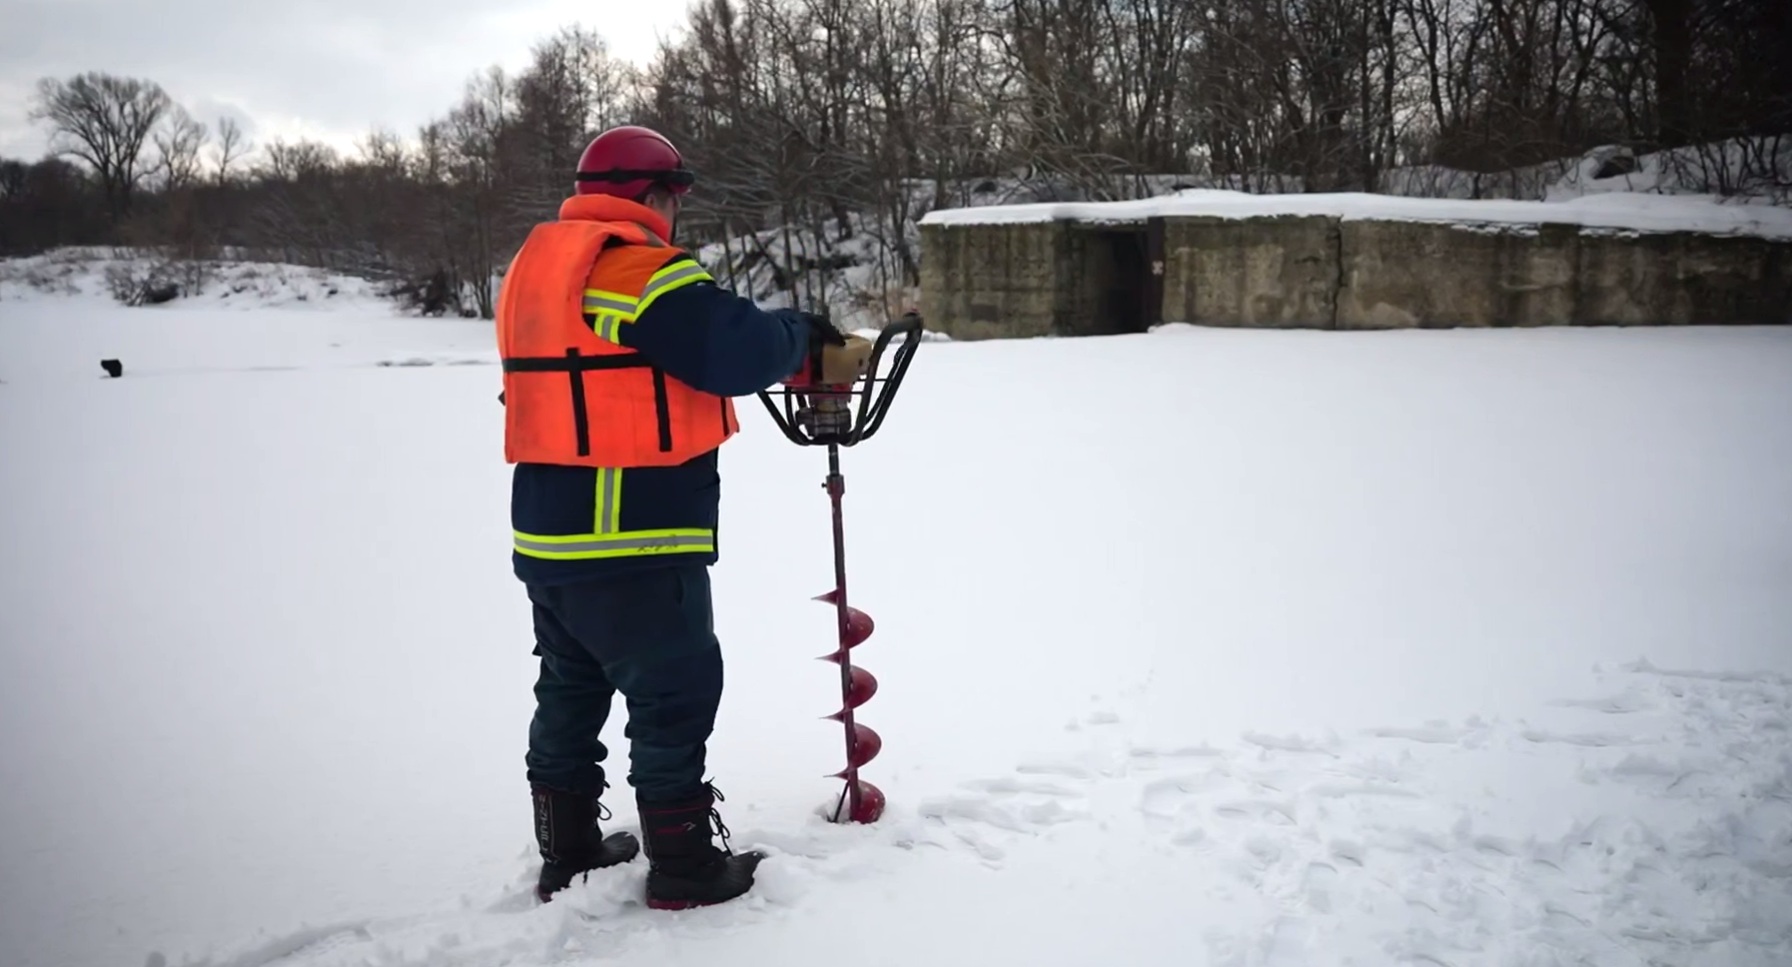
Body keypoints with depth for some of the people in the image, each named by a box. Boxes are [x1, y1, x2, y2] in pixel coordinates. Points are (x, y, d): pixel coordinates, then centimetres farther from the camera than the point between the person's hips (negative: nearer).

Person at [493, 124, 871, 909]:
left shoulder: (536, 263, 14)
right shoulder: (640, 268, -16)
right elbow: (735, 352, -23)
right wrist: (806, 339, -2)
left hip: (548, 533, 9)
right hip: (632, 542, -9)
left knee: (570, 694, 20)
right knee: (675, 698, 4)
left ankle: (568, 852, 33)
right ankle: (683, 867, 15)